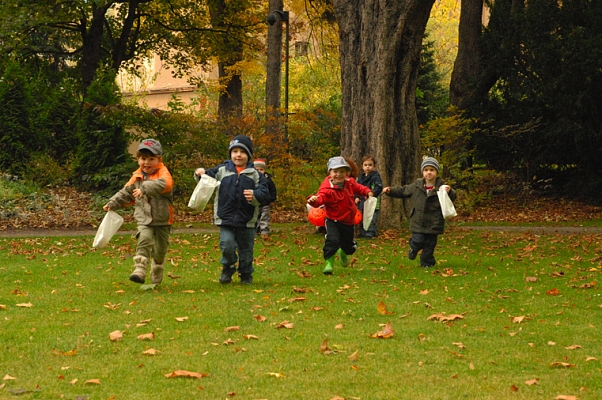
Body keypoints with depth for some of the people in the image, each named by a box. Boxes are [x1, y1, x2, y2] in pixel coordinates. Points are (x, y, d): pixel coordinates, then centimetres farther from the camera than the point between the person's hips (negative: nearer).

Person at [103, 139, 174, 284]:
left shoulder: (163, 173, -11)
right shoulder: (137, 177, 7)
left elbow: (165, 184, -36)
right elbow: (126, 193, 19)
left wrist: (145, 189, -45)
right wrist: (112, 204, 10)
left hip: (162, 220, -2)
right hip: (144, 220, 2)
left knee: (160, 250, 8)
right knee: (144, 240, -24)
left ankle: (156, 278, 29)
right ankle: (139, 271, -33)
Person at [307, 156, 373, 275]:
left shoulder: (350, 183, -3)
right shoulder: (327, 188, -23)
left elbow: (357, 188, 19)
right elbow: (321, 197, -41)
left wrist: (367, 192, 2)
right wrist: (314, 200, -63)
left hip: (348, 221, 5)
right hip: (333, 221, -5)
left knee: (349, 246, 15)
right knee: (332, 240, -28)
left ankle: (343, 253, 52)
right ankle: (328, 262, -11)